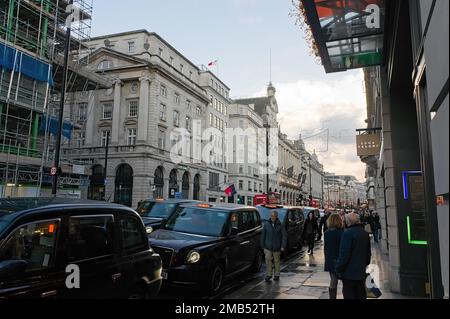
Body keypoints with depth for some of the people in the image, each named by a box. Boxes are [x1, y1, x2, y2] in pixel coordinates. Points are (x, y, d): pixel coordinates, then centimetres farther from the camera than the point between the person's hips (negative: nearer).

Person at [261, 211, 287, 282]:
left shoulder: (280, 225, -4)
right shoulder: (266, 224, 1)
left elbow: (284, 236, -2)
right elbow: (263, 235, 5)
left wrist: (283, 246, -9)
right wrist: (262, 245, 4)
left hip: (277, 247, -1)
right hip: (268, 246, 1)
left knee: (277, 261, 8)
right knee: (268, 260, -4)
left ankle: (277, 275, 22)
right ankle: (269, 274, 9)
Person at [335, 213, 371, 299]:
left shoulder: (348, 233, -18)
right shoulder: (365, 234, 7)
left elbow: (344, 254, -19)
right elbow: (368, 253, 17)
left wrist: (338, 269, -10)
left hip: (349, 273, -7)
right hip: (361, 272, 7)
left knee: (350, 295, 2)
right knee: (361, 295, 16)